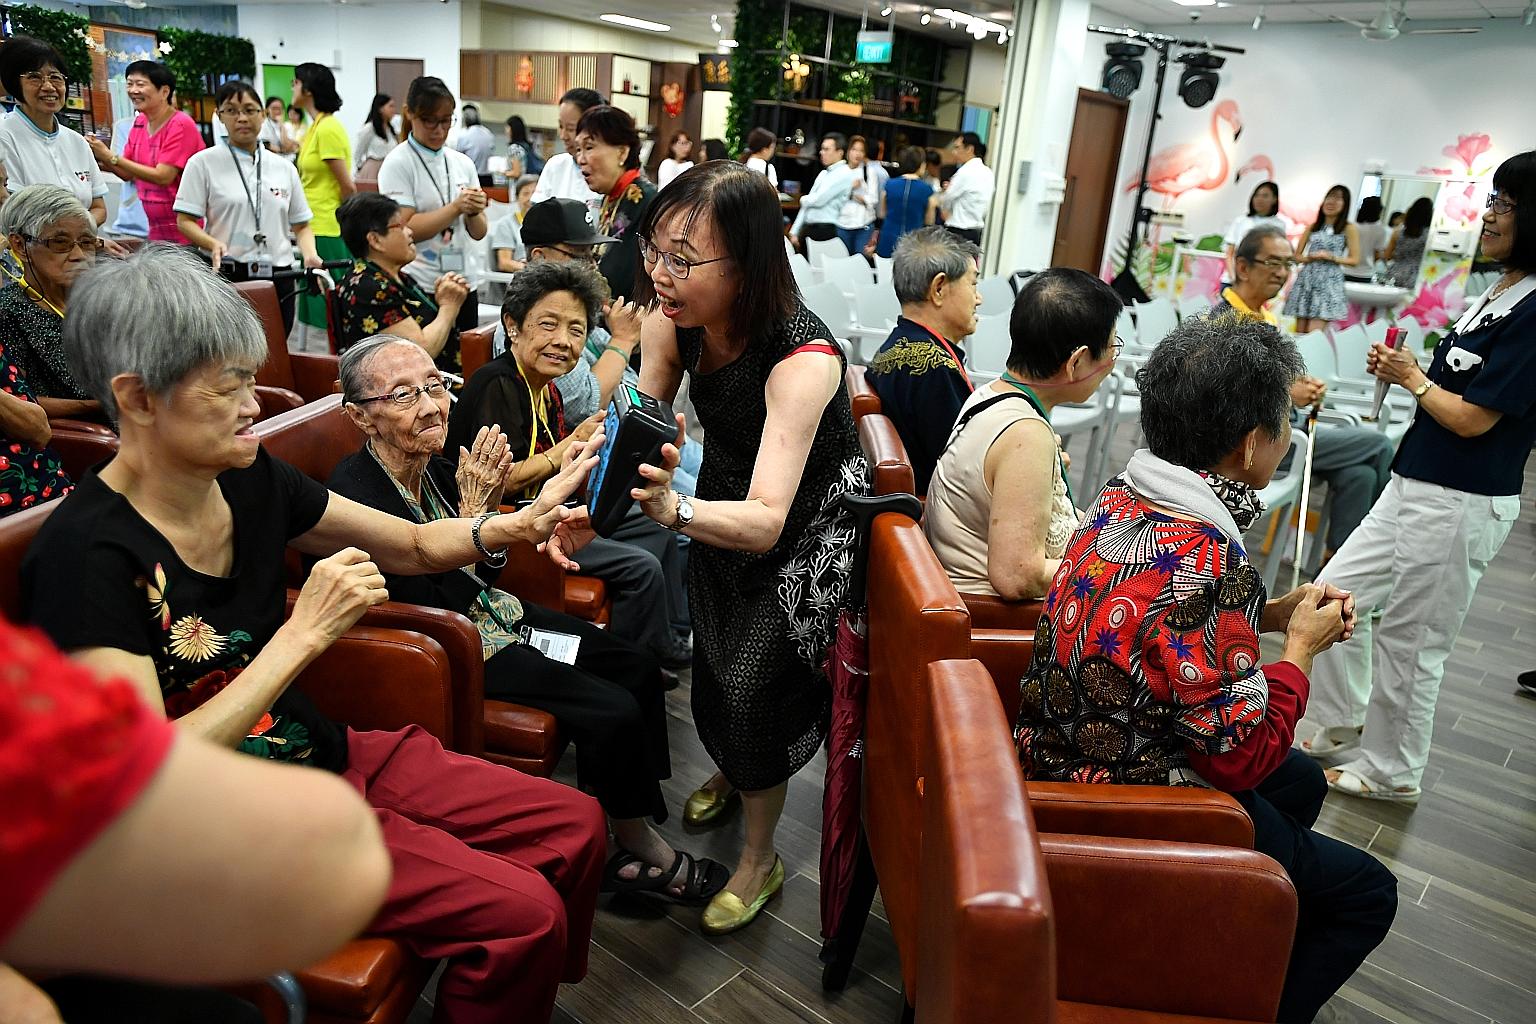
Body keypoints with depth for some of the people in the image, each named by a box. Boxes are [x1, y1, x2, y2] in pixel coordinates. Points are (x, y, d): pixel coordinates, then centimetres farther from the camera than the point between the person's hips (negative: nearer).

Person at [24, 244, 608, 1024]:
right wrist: (303, 634, -27)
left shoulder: (252, 481, -2)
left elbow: (414, 545, 8)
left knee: (573, 825, 5)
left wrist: (519, 524, -11)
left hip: (325, 753, 7)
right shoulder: (85, 554, -22)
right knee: (523, 910, -17)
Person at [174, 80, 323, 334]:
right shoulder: (203, 163, 4)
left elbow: (301, 225, 17)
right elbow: (185, 221, 0)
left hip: (278, 280, 3)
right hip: (225, 277, -3)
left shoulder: (284, 167, 14)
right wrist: (213, 244, -20)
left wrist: (310, 255, -4)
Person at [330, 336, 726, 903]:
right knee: (615, 711, -17)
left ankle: (634, 839, 13)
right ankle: (641, 852, 8)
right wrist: (473, 508, -27)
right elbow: (434, 607, -27)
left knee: (638, 667, 3)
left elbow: (487, 574, 6)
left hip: (492, 616, 9)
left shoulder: (437, 467, -2)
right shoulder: (354, 494, -25)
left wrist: (486, 501, -12)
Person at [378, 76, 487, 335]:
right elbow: (405, 229, -13)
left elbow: (478, 233, 9)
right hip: (419, 288, -5)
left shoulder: (463, 163, 10)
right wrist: (456, 207, -17)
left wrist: (474, 212, -12)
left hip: (463, 283, 5)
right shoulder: (398, 163, -4)